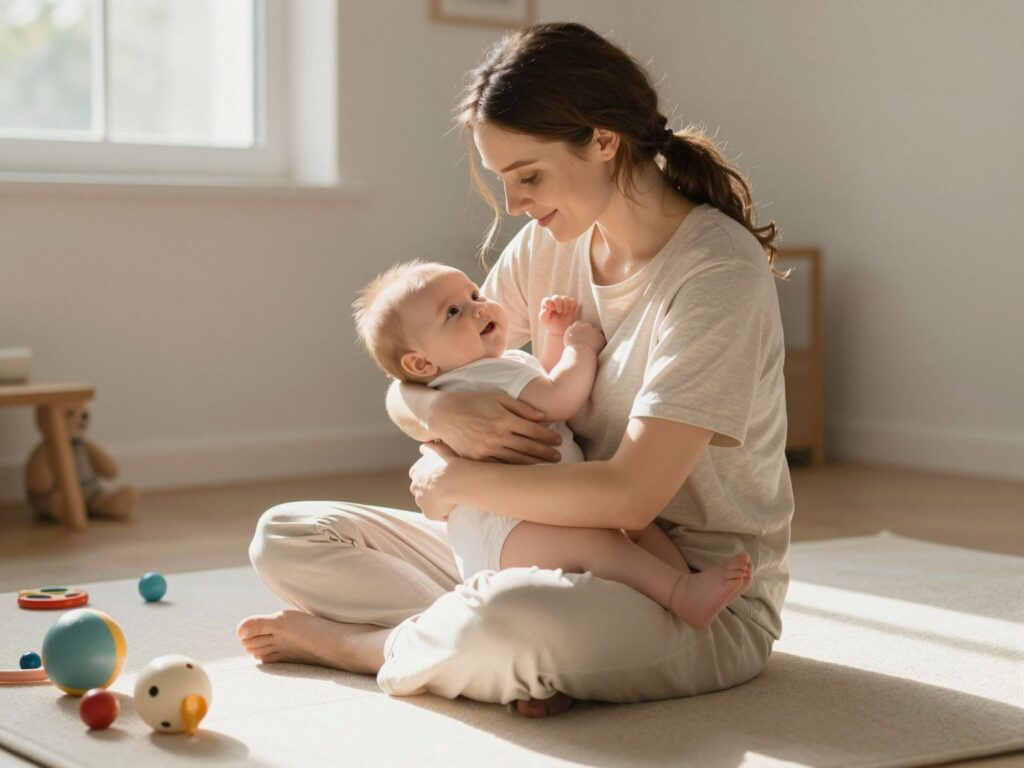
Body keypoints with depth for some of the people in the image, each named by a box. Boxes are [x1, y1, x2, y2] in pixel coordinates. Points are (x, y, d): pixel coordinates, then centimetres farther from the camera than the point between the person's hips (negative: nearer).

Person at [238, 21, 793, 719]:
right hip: (569, 556, 8)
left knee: (503, 620, -41)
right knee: (287, 536, 1)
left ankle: (357, 642, -8)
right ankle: (515, 658, -16)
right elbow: (406, 392, 7)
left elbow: (629, 497, -27)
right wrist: (442, 411, -18)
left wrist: (457, 480, -15)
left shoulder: (719, 275, -20)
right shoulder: (546, 246, 3)